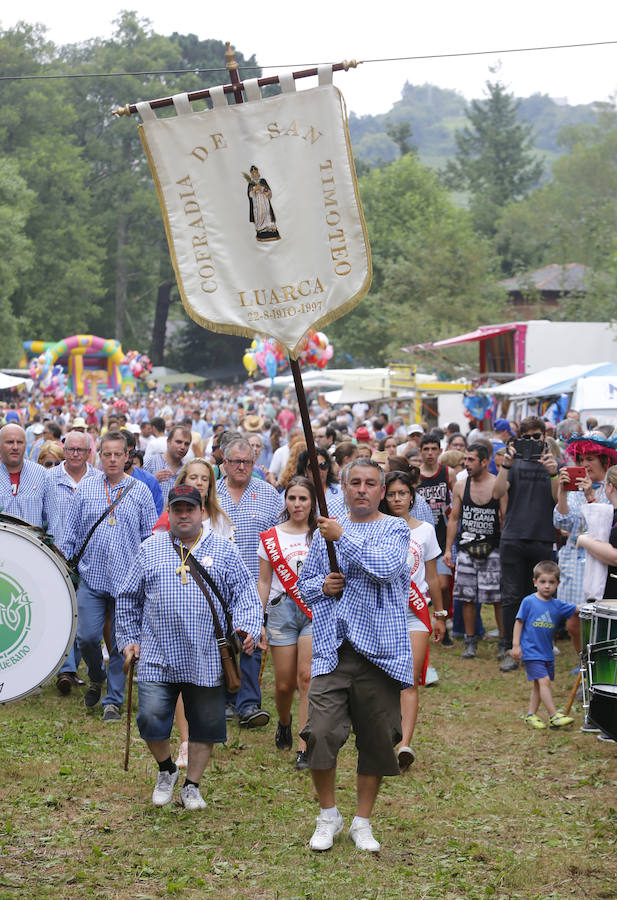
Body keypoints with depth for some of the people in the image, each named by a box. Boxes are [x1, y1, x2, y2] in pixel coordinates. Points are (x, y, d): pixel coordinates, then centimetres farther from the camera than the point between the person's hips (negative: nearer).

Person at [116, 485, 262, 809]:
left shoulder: (224, 551, 7)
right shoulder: (150, 549, 9)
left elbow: (245, 595, 4)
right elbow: (128, 599, 16)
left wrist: (245, 628, -12)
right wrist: (128, 638, 11)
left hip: (207, 659, 0)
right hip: (158, 658, 0)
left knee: (205, 725, 5)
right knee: (151, 718, -10)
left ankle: (192, 786, 22)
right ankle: (166, 770, 17)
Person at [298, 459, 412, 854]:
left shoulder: (395, 529, 3)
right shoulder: (325, 532, 16)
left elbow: (386, 566, -16)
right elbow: (305, 581, 23)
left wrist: (342, 537, -13)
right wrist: (322, 585, 1)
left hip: (379, 649, -2)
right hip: (332, 650, 2)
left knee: (376, 740, 4)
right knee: (320, 734, -10)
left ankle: (363, 822, 19)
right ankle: (328, 816, 10)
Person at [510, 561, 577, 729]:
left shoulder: (557, 605, 5)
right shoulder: (529, 602, -8)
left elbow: (576, 609, 1)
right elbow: (519, 622, -5)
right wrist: (516, 644, -8)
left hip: (547, 653, 6)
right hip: (531, 651, -6)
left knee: (538, 686, 13)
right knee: (544, 681, -14)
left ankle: (531, 715, 24)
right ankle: (554, 716, -15)